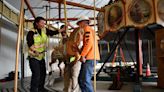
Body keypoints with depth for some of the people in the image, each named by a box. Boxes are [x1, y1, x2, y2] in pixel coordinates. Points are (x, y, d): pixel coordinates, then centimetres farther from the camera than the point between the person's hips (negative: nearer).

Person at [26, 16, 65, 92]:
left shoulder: (45, 30, 3)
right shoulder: (31, 32, -14)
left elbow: (54, 32, 1)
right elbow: (30, 44, -19)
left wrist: (64, 28, -6)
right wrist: (35, 51, -30)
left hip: (41, 56, 7)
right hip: (34, 56, -7)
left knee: (43, 73, 17)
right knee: (36, 74, -12)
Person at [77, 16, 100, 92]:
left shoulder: (87, 29, -2)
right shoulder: (91, 30, 29)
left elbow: (89, 43, -17)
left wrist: (82, 55, -17)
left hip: (90, 58, -10)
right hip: (89, 57, 10)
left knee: (85, 80, -14)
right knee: (81, 79, 10)